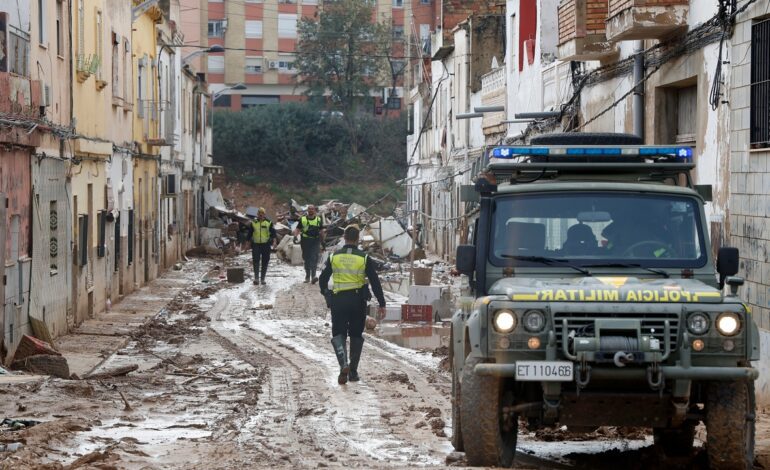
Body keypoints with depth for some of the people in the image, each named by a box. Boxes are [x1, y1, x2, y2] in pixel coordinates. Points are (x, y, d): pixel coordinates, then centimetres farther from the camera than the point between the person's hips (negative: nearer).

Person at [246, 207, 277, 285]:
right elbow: (249, 234, 12)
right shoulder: (253, 223, 7)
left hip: (266, 244, 0)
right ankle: (256, 278, -15)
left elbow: (273, 232, 0)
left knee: (265, 262, 4)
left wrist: (274, 241, -15)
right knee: (256, 261, -12)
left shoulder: (269, 223, 4)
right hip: (256, 244, 0)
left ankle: (263, 278, 14)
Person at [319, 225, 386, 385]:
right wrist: (381, 304, 2)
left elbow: (323, 279, 7)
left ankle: (344, 364, -22)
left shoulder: (334, 257, 0)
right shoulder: (364, 258, -3)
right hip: (358, 300, 0)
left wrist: (326, 294, 26)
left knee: (338, 334, 4)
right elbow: (375, 282, -3)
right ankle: (353, 372, 14)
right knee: (356, 335, 13)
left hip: (338, 300, 0)